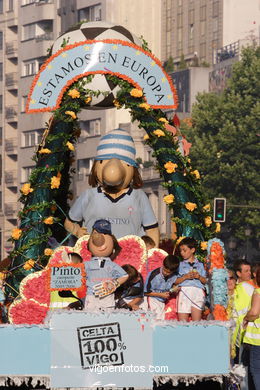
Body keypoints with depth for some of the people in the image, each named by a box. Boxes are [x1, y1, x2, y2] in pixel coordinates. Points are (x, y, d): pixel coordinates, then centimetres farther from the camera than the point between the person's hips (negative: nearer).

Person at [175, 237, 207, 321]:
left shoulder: (200, 265, 16)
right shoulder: (180, 265, 13)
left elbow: (205, 281, 13)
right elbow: (175, 281, 5)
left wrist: (199, 277, -6)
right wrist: (185, 277, -9)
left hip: (198, 292, 0)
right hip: (184, 292, 0)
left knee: (196, 321, -9)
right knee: (182, 321, -8)